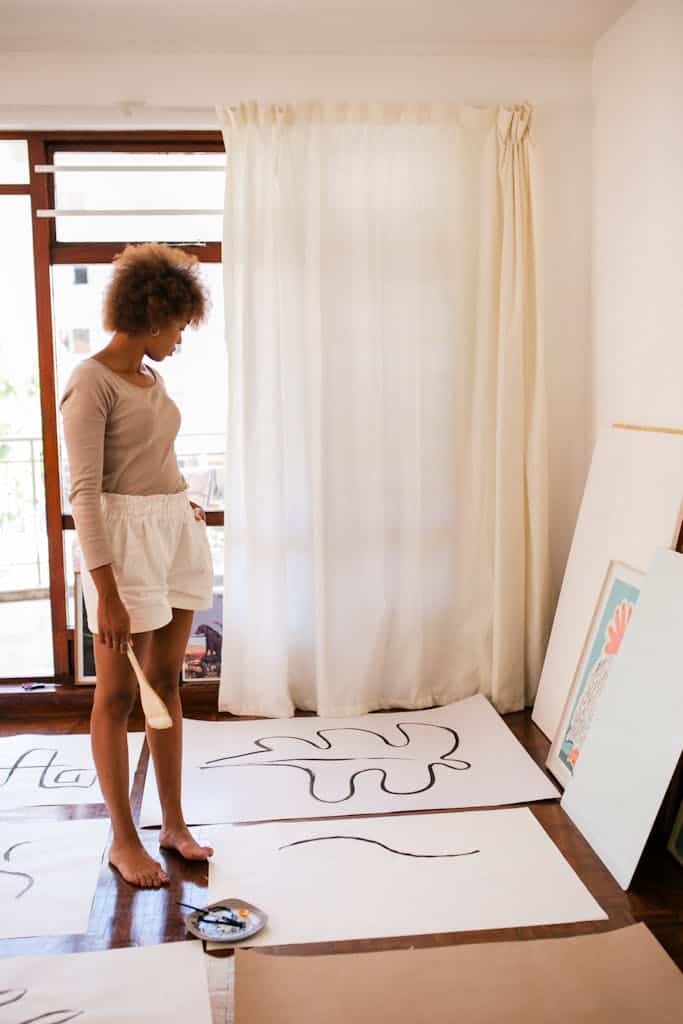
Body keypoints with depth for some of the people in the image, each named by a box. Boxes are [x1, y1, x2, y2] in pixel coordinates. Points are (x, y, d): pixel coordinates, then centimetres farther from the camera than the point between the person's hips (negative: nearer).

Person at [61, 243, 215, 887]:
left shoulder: (151, 376, 12)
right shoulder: (91, 383, -14)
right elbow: (85, 492, -19)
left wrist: (181, 508, 12)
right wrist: (107, 592, -22)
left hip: (177, 531, 8)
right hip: (124, 539, -8)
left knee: (166, 680, 13)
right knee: (118, 693, 4)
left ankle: (174, 823, 25)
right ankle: (123, 839, 18)